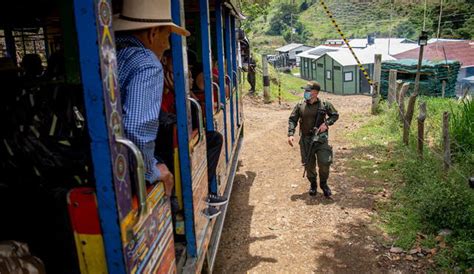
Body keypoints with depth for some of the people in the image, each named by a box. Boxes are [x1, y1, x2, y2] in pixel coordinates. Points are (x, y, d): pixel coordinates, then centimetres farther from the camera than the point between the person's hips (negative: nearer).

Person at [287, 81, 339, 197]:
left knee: (324, 162, -8)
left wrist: (326, 123, -8)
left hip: (321, 138, -1)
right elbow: (292, 120, 1)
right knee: (309, 164, 7)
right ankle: (313, 184, 31)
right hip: (305, 140, 1)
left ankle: (323, 183, 19)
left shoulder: (325, 105, -1)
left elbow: (335, 115, 10)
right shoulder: (300, 106, 0)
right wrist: (291, 134, -13)